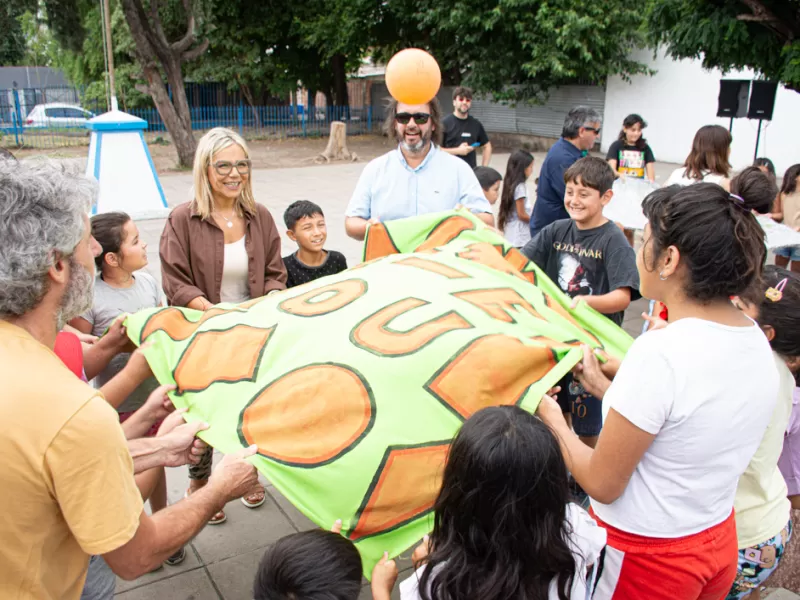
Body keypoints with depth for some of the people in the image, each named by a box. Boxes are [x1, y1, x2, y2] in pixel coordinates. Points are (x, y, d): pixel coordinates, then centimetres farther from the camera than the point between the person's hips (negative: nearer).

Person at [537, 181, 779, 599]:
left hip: (641, 557, -7)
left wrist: (553, 422, -4)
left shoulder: (660, 353, -28)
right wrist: (603, 388, 11)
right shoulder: (756, 341, -4)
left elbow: (603, 484, -20)